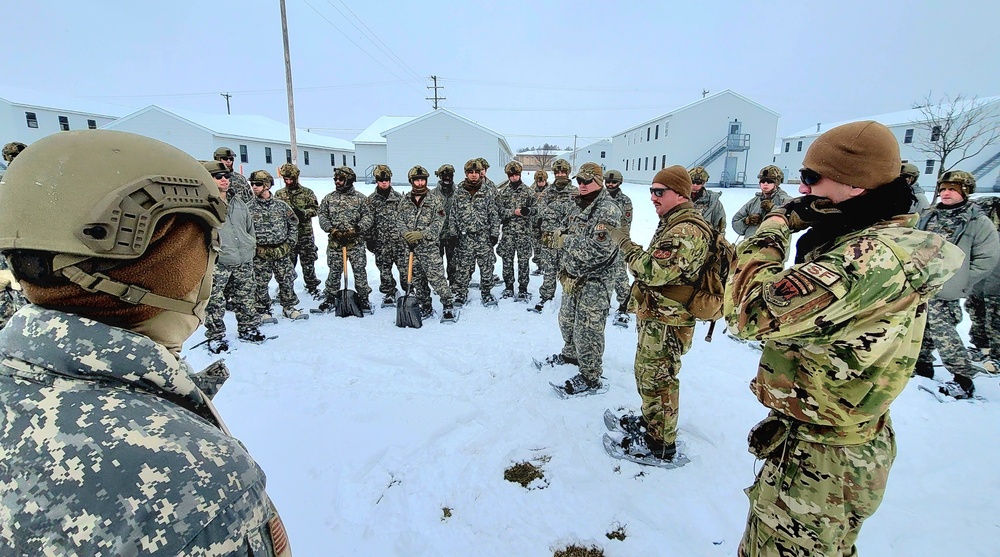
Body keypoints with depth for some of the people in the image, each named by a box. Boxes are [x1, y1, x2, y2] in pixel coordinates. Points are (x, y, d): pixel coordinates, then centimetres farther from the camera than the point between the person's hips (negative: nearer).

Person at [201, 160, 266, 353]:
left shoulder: (239, 204, 15)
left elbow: (250, 228, 23)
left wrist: (251, 248, 16)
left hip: (244, 262, 6)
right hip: (217, 264, -6)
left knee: (246, 299, 15)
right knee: (215, 303, -2)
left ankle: (248, 329, 29)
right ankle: (215, 337, 12)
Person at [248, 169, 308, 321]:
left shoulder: (281, 205, 2)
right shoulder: (249, 208, -2)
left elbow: (294, 223, 11)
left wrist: (290, 242, 4)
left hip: (282, 251, 2)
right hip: (260, 253, -1)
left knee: (287, 280, 8)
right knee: (261, 283, 4)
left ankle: (289, 308, 24)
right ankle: (263, 311, 18)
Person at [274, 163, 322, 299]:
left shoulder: (307, 192, 3)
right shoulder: (279, 194, 8)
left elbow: (315, 208, -2)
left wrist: (303, 213, -19)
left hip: (305, 233, -1)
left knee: (308, 262, 6)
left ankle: (312, 286, 19)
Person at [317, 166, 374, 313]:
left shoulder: (360, 198, 1)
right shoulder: (329, 198, 9)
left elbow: (369, 216, -4)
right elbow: (322, 215, 7)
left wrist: (356, 229, -16)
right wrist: (331, 229, -9)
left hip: (356, 242, -2)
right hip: (335, 242, 2)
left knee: (360, 270, 1)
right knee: (334, 271, 10)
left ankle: (363, 298, 13)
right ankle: (331, 298, 22)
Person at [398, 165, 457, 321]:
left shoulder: (435, 200, 0)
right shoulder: (404, 201, 10)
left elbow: (438, 224, -8)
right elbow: (400, 221, 7)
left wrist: (421, 234, -20)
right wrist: (405, 233, -15)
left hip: (429, 246, -4)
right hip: (410, 246, 4)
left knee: (437, 277, -10)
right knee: (417, 279, 11)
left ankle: (448, 307, 0)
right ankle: (426, 308, 24)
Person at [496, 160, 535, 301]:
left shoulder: (528, 191, 4)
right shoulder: (503, 192, 9)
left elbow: (535, 208, 5)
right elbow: (500, 210, 2)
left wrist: (528, 210, -17)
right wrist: (513, 212, -13)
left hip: (524, 231, -2)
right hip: (507, 231, 2)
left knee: (523, 261, 0)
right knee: (507, 259, 6)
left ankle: (523, 289, 9)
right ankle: (508, 287, 19)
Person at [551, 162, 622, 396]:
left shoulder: (608, 210, -16)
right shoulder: (581, 207, 14)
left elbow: (598, 250, -23)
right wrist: (565, 266, 13)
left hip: (593, 281, -9)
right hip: (573, 277, 9)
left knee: (587, 330, -4)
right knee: (567, 320, 24)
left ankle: (590, 379, 8)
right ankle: (571, 353, 47)